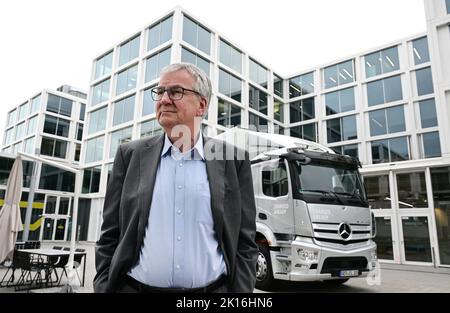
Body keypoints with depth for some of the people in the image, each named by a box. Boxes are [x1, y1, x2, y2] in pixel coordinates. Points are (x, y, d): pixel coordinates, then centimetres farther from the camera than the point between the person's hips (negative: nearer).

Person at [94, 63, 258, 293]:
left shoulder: (233, 160, -1)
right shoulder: (131, 155, 2)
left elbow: (245, 242, 0)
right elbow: (110, 238, 4)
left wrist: (241, 289, -6)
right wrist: (103, 288, -2)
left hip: (213, 287, 0)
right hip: (134, 286, 1)